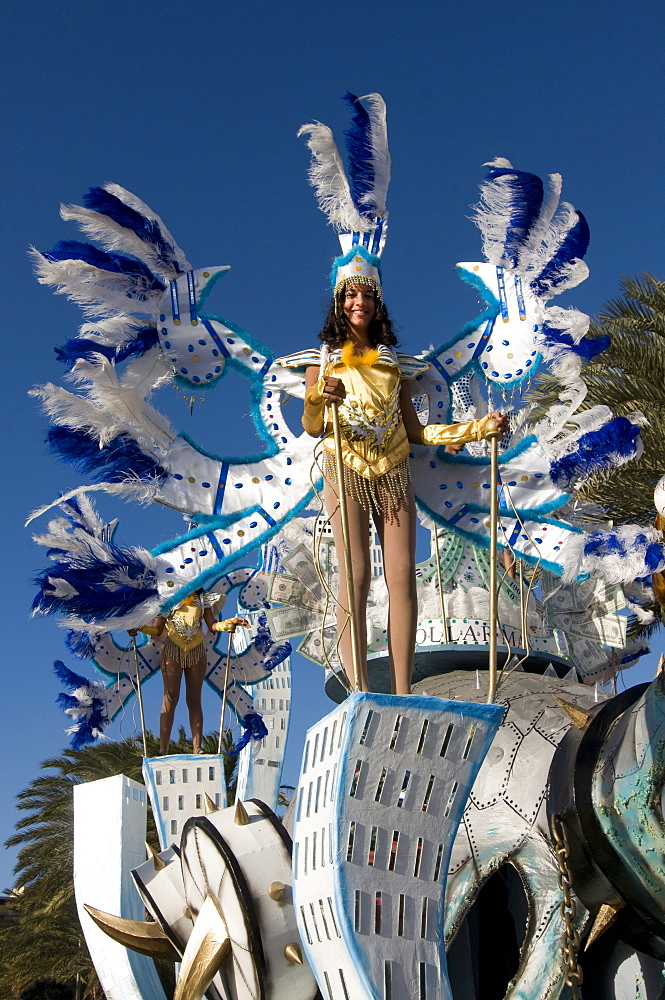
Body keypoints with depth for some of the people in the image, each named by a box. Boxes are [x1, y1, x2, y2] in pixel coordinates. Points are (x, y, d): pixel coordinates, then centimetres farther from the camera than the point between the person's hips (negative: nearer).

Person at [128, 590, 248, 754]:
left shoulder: (202, 598, 11)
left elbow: (212, 626, 8)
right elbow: (157, 629, 5)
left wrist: (232, 622, -7)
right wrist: (140, 628, -12)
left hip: (197, 652, 2)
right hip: (173, 650, -2)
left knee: (194, 700, 2)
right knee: (170, 698, -7)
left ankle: (197, 748, 1)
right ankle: (163, 750, -6)